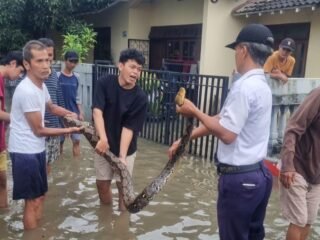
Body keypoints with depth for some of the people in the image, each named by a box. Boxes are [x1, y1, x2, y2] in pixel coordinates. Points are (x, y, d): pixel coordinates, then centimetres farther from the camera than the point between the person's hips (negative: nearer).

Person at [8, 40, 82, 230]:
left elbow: (51, 107, 25)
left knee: (40, 196, 20)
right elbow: (39, 130, -18)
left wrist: (70, 114, 8)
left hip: (37, 149, 10)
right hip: (25, 152, -10)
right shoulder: (27, 91, -25)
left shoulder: (41, 84, 4)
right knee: (33, 200, 1)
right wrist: (69, 130, -10)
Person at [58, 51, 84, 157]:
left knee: (76, 140, 2)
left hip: (74, 114, 3)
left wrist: (80, 112, 6)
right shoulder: (58, 76, -6)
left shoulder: (76, 77, 7)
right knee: (60, 140, 7)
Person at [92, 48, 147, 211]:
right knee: (102, 183, 13)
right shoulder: (104, 83, -13)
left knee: (123, 185, 6)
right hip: (105, 144, 2)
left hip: (125, 147, -2)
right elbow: (97, 111, -23)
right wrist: (103, 138, -38)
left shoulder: (140, 97, -18)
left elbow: (129, 128, -19)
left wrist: (122, 156, -29)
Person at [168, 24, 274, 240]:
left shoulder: (244, 86, -21)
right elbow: (221, 119, 12)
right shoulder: (262, 85, 10)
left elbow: (226, 134, -23)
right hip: (259, 174, 9)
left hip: (239, 178, -9)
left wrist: (195, 112, -10)